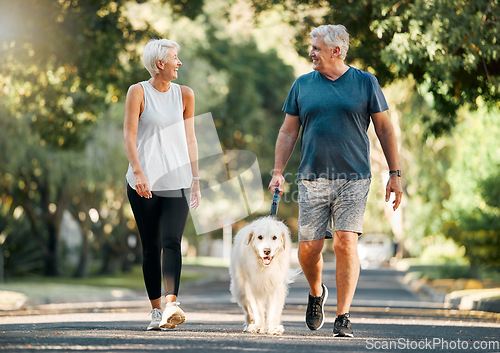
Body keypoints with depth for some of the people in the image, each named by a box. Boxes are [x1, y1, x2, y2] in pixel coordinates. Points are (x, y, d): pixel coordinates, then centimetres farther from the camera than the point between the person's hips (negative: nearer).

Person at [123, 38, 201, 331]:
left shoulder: (185, 94, 11)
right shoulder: (138, 92, 1)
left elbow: (190, 140, 15)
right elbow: (130, 134, -6)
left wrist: (196, 182, 13)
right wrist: (138, 171, -19)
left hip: (177, 181, 1)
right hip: (144, 182, -1)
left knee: (172, 241, -16)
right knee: (151, 247, 3)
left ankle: (172, 304, -28)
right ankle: (156, 310, 11)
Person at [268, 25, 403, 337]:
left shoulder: (365, 82, 4)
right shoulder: (302, 85, 10)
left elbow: (384, 129, 7)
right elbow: (288, 132, 13)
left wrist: (395, 174, 3)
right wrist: (278, 172, 4)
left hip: (354, 179, -2)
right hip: (312, 179, 2)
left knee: (346, 243, -12)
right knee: (309, 247, -1)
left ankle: (343, 317, -5)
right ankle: (317, 293, 29)